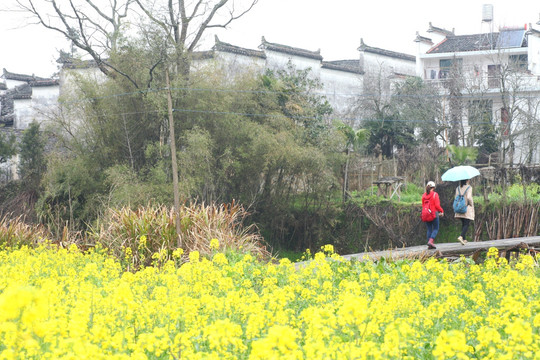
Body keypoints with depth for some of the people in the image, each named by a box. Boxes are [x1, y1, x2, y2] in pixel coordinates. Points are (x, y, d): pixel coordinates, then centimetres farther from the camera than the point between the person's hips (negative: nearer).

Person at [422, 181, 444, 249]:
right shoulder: (435, 194, -8)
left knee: (429, 229, 10)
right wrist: (442, 211, 2)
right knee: (436, 229, 4)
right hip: (434, 213, -5)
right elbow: (437, 205, -12)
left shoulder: (424, 195, 6)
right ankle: (431, 241, -16)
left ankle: (430, 245, 6)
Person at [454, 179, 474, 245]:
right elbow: (469, 197, -20)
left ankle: (464, 239, 16)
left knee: (463, 224, 15)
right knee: (467, 224, -5)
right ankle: (461, 236, -23)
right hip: (468, 208, -6)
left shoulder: (458, 188, 7)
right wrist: (471, 204, -5)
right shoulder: (469, 187, -9)